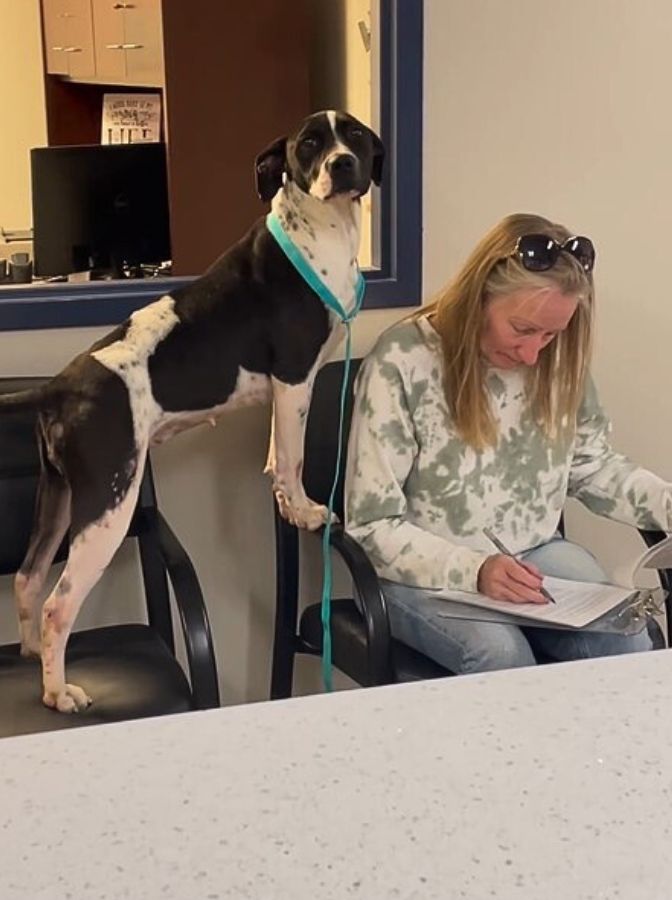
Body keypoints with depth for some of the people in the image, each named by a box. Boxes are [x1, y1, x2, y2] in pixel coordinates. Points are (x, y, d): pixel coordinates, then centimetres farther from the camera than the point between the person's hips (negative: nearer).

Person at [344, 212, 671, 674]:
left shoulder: (561, 361, -1)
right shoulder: (402, 363, -17)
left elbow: (595, 468, 11)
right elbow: (373, 525, -15)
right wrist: (473, 570, -28)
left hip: (537, 554, 5)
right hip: (426, 575, -4)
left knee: (628, 646, -20)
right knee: (501, 656, -32)